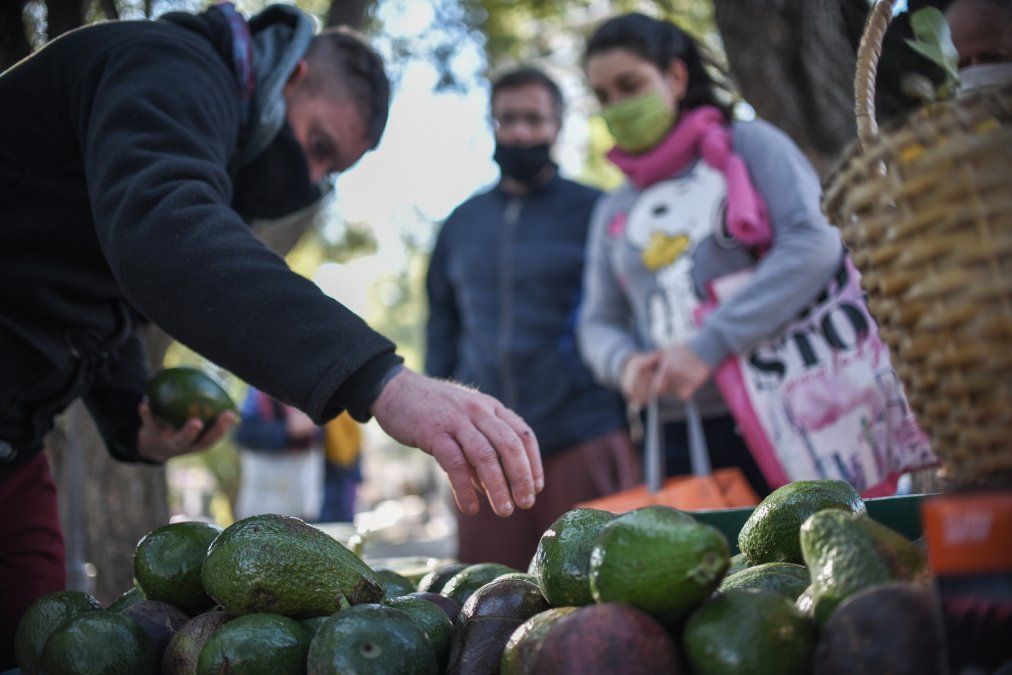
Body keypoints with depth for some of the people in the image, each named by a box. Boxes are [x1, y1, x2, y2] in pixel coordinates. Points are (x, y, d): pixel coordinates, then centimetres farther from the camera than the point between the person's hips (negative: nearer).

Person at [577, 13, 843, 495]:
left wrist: (709, 346, -18)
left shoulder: (750, 146, 3)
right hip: (676, 438, 4)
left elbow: (815, 243, -12)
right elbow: (599, 321, 17)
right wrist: (625, 363, -9)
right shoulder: (613, 212, 15)